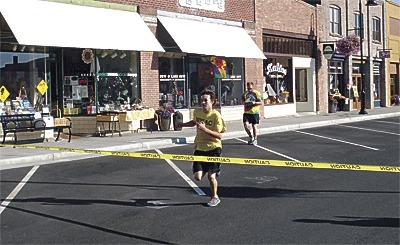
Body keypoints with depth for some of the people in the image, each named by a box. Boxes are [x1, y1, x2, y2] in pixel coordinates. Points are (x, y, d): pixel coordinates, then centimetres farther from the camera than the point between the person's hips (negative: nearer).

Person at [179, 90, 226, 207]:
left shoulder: (216, 115, -15)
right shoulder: (197, 112, 0)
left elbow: (219, 136, -20)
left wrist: (205, 129, -30)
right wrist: (182, 124, 17)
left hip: (213, 148, -4)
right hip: (200, 148, 5)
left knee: (211, 176, -4)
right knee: (198, 177, -3)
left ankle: (215, 197, 23)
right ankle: (214, 169, 29)